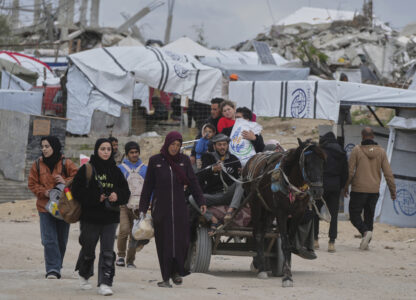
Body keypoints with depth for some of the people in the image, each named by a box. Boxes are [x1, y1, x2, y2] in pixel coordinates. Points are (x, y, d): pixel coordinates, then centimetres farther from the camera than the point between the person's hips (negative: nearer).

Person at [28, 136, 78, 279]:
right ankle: (52, 269, -14)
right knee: (49, 240, -12)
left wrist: (66, 182, -20)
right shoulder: (38, 164, 5)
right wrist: (44, 192, -11)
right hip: (45, 207, 0)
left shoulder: (66, 164, -2)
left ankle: (56, 267, 24)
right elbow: (32, 183, 7)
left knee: (61, 240, 8)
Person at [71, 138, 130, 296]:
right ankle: (84, 275, 35)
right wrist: (96, 197, -16)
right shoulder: (86, 170, -2)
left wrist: (117, 196, -10)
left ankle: (105, 283, -9)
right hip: (90, 216, -2)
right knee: (88, 249, 9)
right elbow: (77, 191, -7)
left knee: (107, 251, -7)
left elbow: (126, 192, 11)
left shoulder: (115, 171, 9)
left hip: (110, 217, 2)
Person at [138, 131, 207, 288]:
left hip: (179, 206, 1)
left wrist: (201, 202, -1)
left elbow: (193, 182, 7)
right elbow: (148, 186, 5)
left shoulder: (184, 160, 8)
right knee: (164, 242, -1)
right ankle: (166, 277, 3)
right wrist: (143, 209, 3)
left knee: (181, 240, -6)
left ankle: (177, 272, 12)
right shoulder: (155, 161, 4)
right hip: (160, 207, -1)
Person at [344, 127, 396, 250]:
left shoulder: (357, 150, -7)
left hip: (358, 189, -4)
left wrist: (345, 187, 5)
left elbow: (350, 171, -7)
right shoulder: (381, 151, 2)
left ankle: (365, 231, -21)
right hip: (374, 190, 4)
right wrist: (393, 190, 7)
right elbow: (388, 173, 1)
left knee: (354, 215, 4)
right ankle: (365, 243, 10)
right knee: (369, 216, 13)